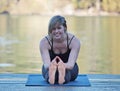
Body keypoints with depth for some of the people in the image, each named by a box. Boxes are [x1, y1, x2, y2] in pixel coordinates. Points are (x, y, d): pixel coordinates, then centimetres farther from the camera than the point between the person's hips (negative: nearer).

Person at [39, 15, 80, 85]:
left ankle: (63, 77, -68)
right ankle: (50, 77, -69)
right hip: (49, 68, 0)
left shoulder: (74, 41, -22)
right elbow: (46, 64, -33)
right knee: (50, 68, -37)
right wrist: (51, 65, -58)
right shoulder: (44, 42, -21)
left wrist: (63, 65, -57)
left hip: (69, 68, 0)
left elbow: (71, 64, -33)